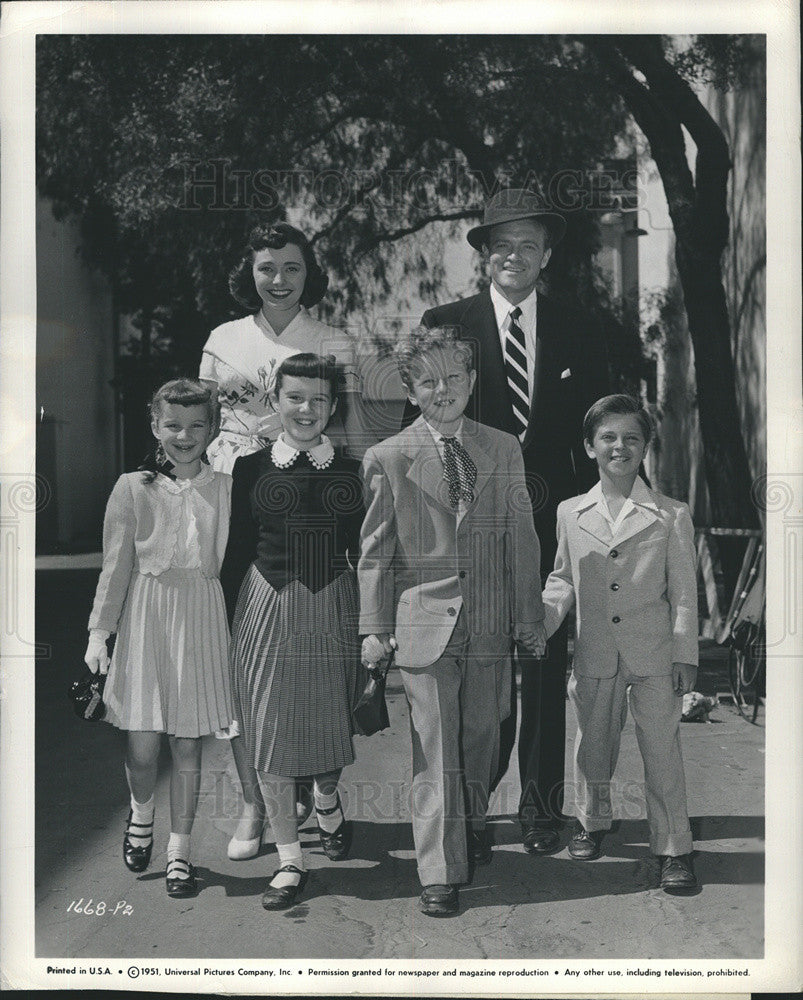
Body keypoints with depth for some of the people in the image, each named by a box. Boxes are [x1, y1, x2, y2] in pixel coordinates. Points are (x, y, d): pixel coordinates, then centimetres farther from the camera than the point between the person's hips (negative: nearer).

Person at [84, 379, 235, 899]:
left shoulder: (225, 487, 5)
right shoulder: (133, 488, 2)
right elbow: (116, 565, 3)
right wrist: (100, 630, -2)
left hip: (203, 617, 1)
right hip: (147, 616, -1)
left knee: (188, 743, 6)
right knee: (143, 747, -1)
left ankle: (180, 851, 21)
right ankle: (141, 813, 32)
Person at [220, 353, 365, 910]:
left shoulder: (352, 472, 2)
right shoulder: (250, 468, 1)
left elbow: (364, 554, 5)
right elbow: (237, 554, 3)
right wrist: (229, 628, 2)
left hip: (333, 610, 0)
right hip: (267, 608, 0)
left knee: (328, 722, 10)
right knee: (270, 734, 2)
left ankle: (329, 804, 44)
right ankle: (290, 862, 14)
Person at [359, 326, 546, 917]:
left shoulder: (504, 451, 8)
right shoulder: (388, 459, 1)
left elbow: (521, 539, 10)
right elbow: (376, 552, 2)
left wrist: (530, 617, 8)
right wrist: (374, 627, -2)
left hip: (490, 623, 3)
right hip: (423, 620, -2)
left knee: (481, 734, 13)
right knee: (435, 750, -1)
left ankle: (473, 821, 40)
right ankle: (441, 874, 6)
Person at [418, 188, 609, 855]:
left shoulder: (579, 336, 10)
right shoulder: (444, 326, 4)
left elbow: (594, 439, 11)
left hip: (552, 521, 2)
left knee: (546, 669, 6)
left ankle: (542, 807, 19)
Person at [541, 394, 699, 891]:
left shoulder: (672, 516, 0)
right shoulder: (571, 513, 6)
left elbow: (684, 593, 1)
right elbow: (563, 581, 15)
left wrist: (686, 656, -3)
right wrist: (538, 622, 0)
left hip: (654, 655, -2)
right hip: (594, 656, 2)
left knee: (663, 750, -1)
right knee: (592, 746, 15)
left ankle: (675, 849, 12)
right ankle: (593, 821, 38)